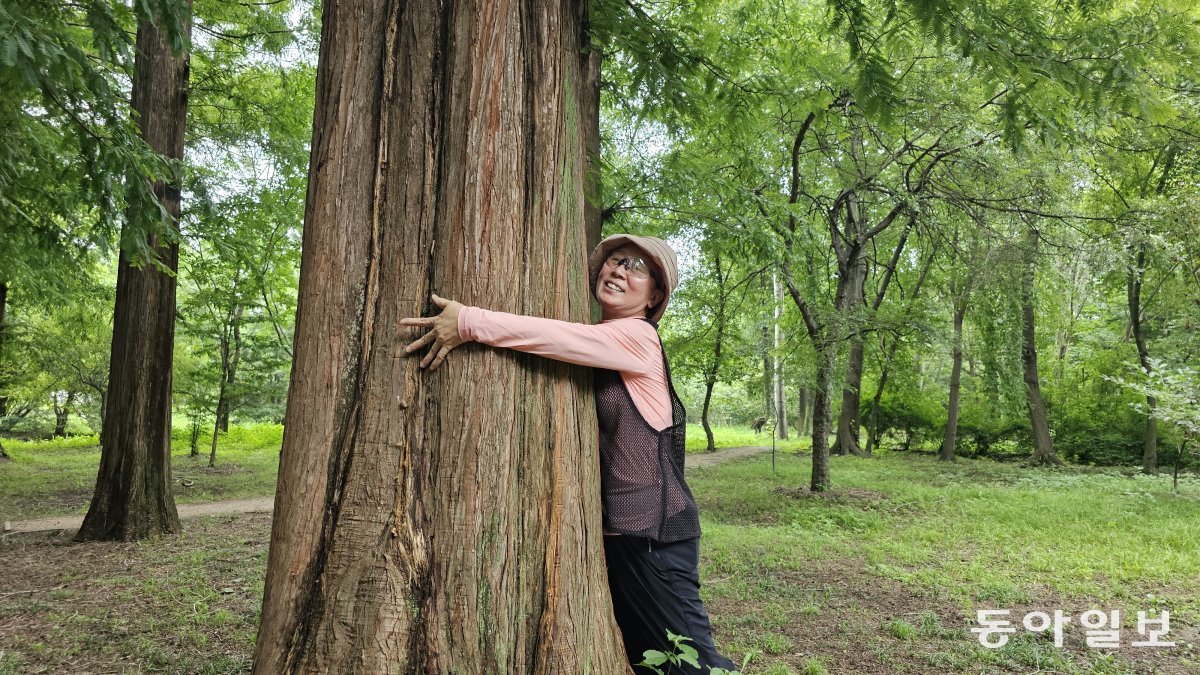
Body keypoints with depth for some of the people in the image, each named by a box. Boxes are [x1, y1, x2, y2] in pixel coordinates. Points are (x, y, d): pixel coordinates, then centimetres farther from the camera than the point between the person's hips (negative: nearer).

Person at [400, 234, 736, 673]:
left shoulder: (637, 336, -12)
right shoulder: (599, 343, 13)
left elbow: (558, 337, -23)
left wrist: (468, 322, -24)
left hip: (653, 527, -8)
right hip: (612, 526, 8)